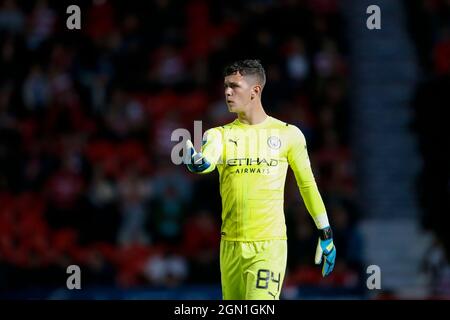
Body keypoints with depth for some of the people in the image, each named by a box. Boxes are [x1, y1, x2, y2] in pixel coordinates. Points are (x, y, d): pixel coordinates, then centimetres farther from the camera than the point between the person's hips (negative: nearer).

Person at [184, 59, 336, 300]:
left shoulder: (287, 134, 1)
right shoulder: (219, 135, 5)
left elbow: (307, 184, 11)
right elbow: (205, 163, -17)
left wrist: (325, 234, 14)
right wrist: (195, 161, -42)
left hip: (269, 245, -4)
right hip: (230, 245, 4)